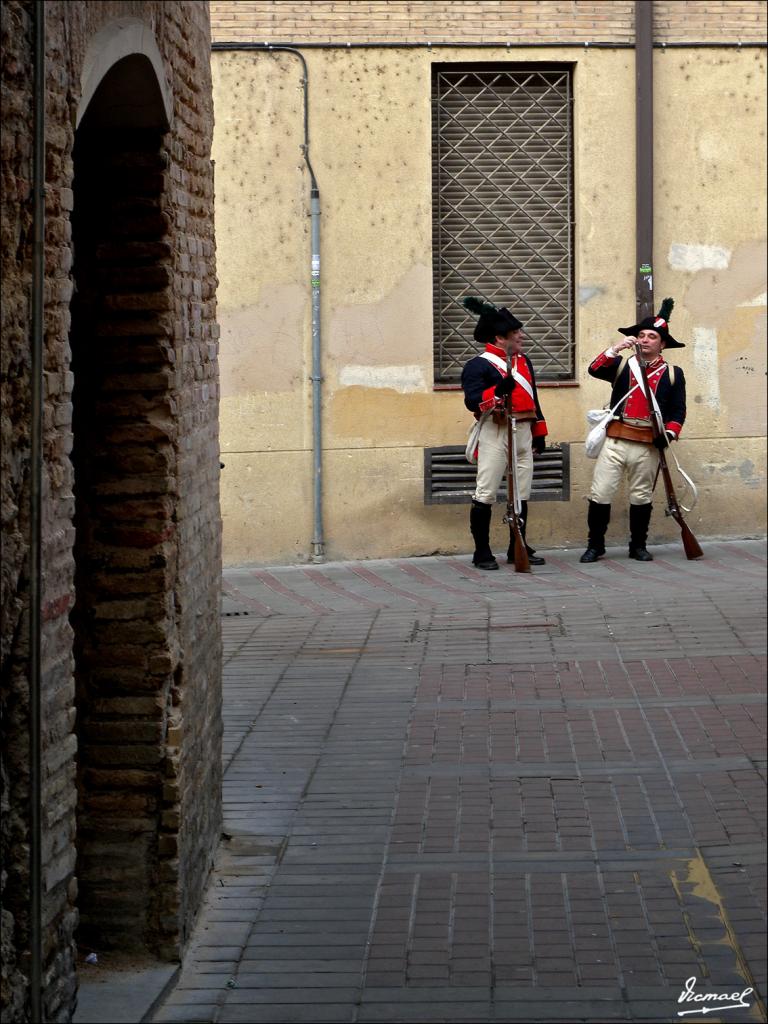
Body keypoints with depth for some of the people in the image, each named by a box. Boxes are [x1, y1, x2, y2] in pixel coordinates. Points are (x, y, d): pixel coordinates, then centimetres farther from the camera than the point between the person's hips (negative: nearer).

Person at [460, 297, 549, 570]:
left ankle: (518, 549, 19)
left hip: (523, 432, 7)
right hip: (495, 433, -7)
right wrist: (499, 391, -31)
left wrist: (539, 432, 20)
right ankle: (482, 552, 1)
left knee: (522, 493, 10)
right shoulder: (478, 365, -8)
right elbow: (473, 402, -18)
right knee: (485, 495, -5)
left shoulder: (523, 361, 16)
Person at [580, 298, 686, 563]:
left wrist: (670, 433, -10)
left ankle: (638, 546, 22)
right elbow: (595, 370, -10)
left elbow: (678, 411, 6)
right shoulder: (621, 365, 8)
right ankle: (595, 545, 7)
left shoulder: (673, 374, 9)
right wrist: (616, 349, -21)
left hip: (648, 445, 1)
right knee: (600, 494, -3)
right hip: (615, 441, 0)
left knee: (641, 497, 10)